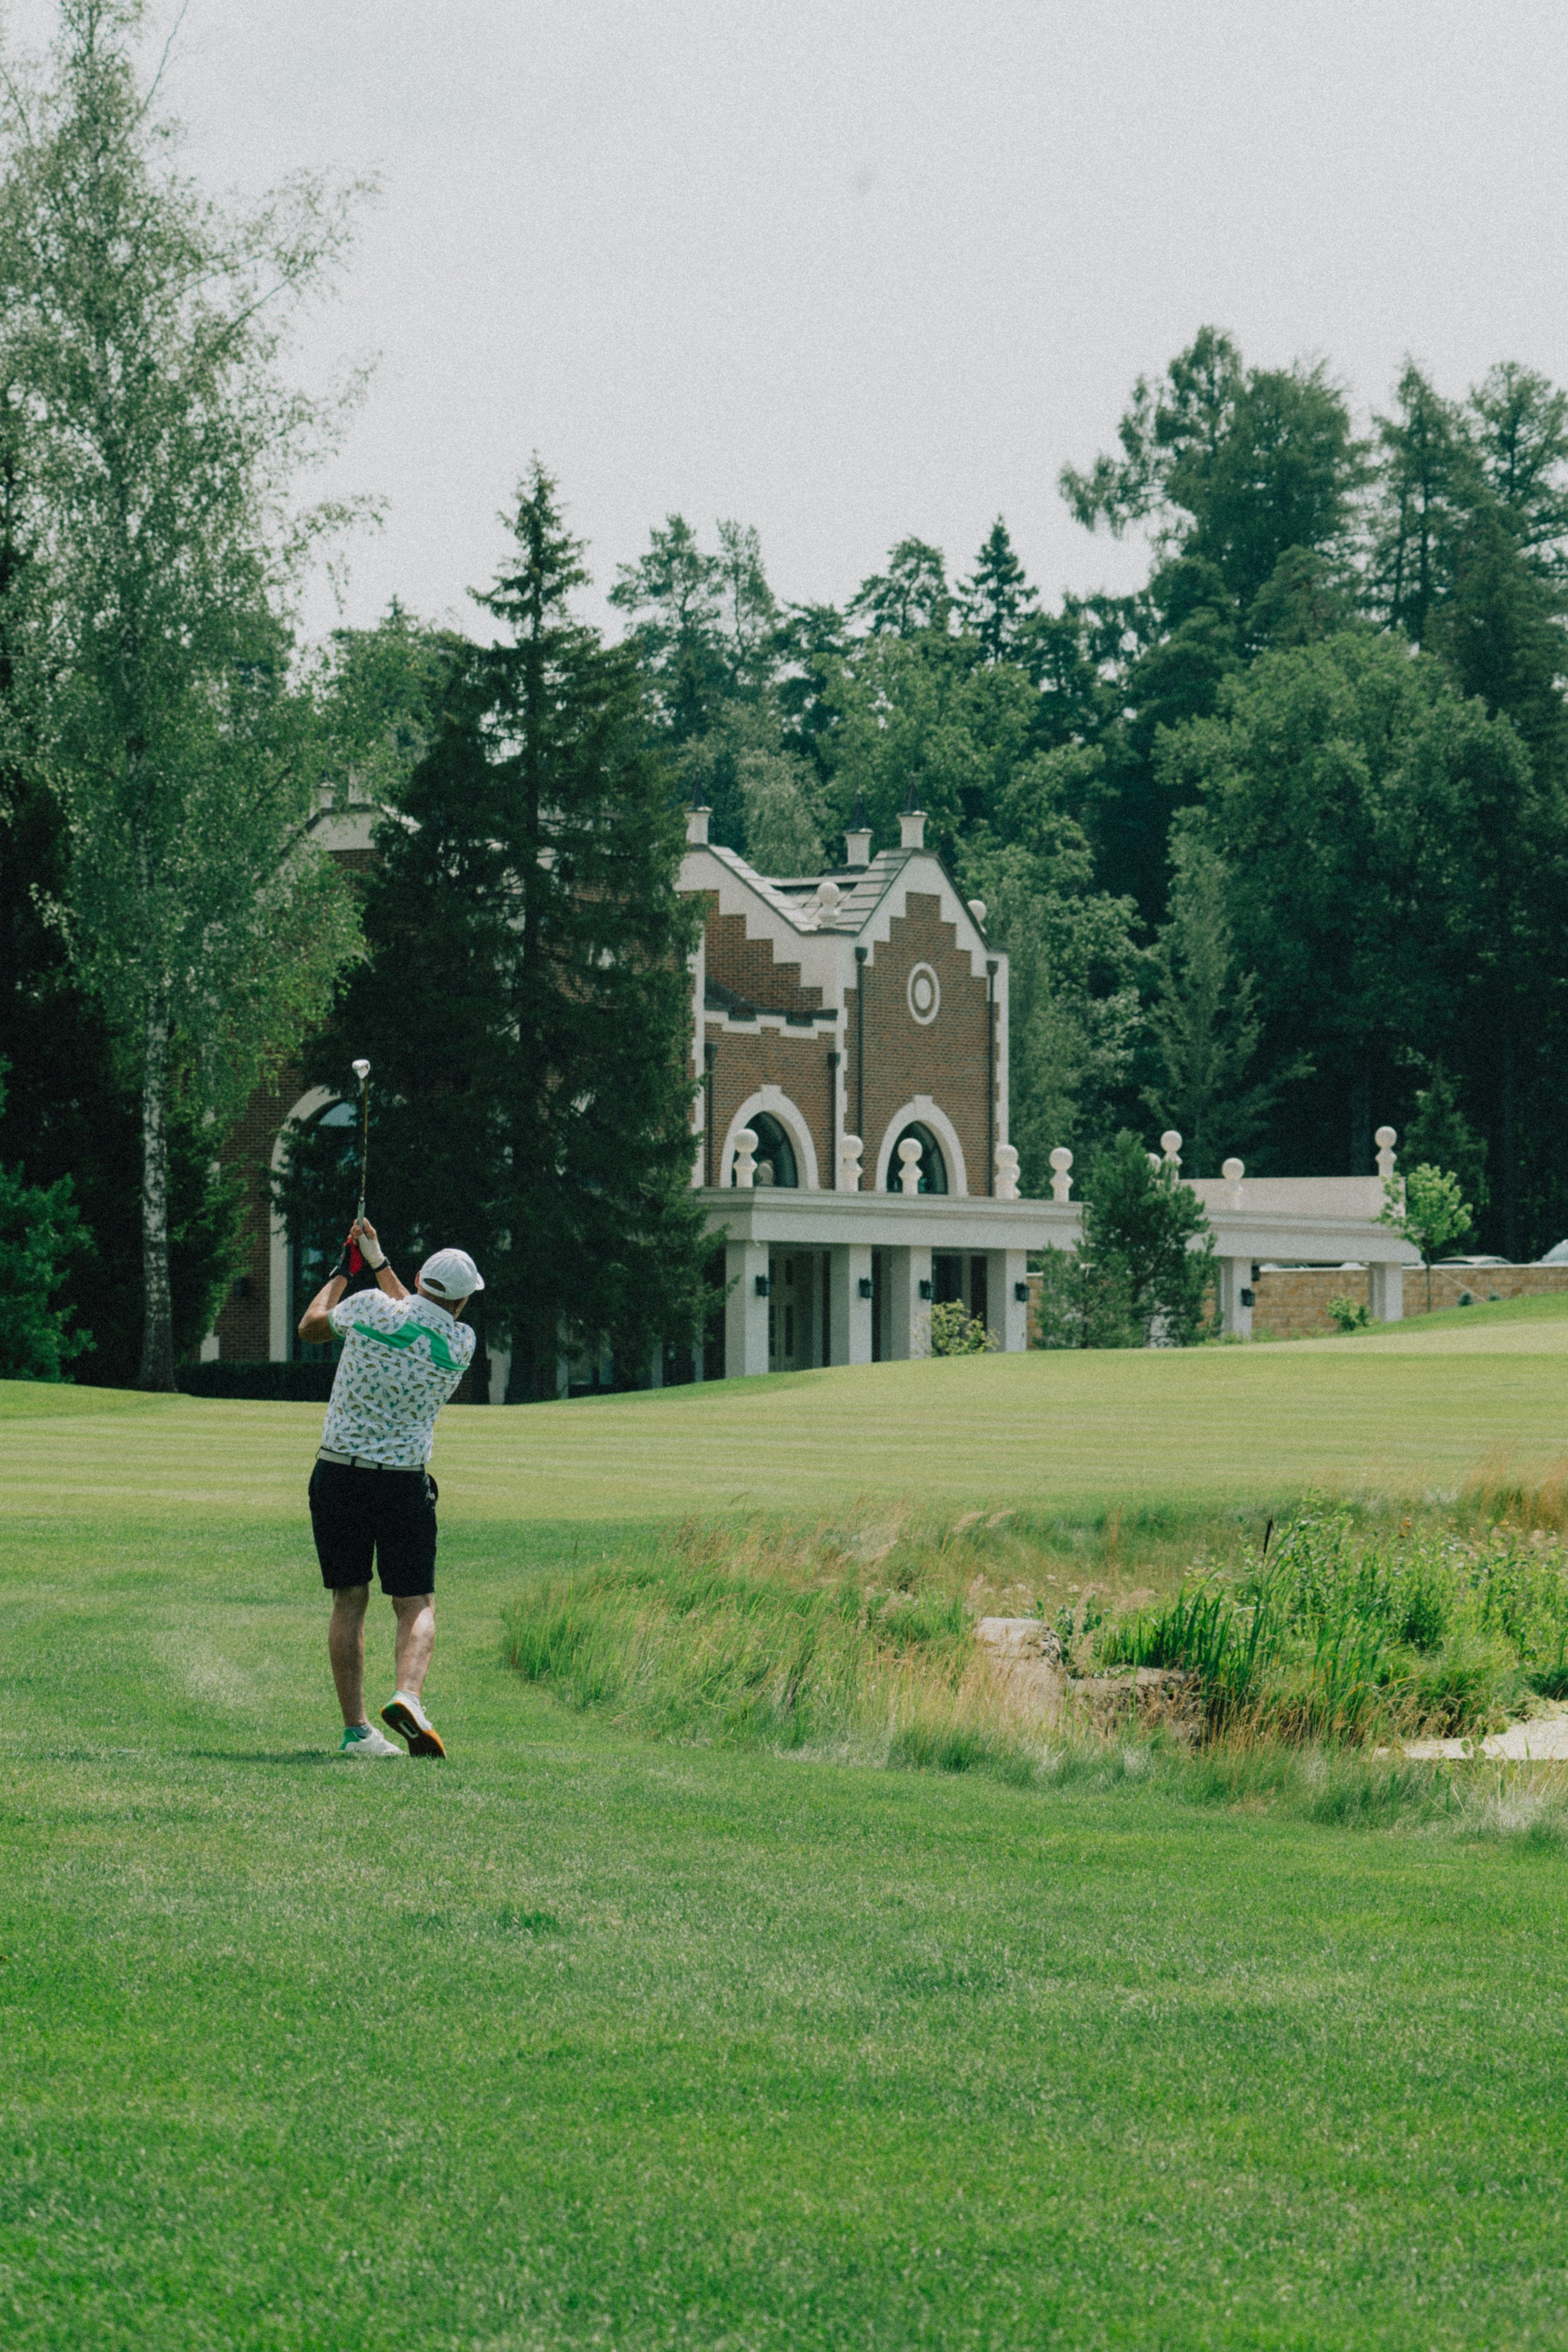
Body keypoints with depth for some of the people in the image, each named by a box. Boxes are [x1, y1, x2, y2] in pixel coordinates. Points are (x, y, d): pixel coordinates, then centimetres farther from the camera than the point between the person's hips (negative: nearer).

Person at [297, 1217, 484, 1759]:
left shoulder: (371, 1308, -7)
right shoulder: (462, 1344, -2)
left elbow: (310, 1326, 12)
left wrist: (343, 1268, 25)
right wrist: (377, 1262, 27)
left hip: (338, 1478, 1)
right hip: (404, 1485, -1)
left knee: (348, 1602, 8)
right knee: (416, 1605, 5)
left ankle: (355, 1727, 4)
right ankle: (408, 1696, -22)